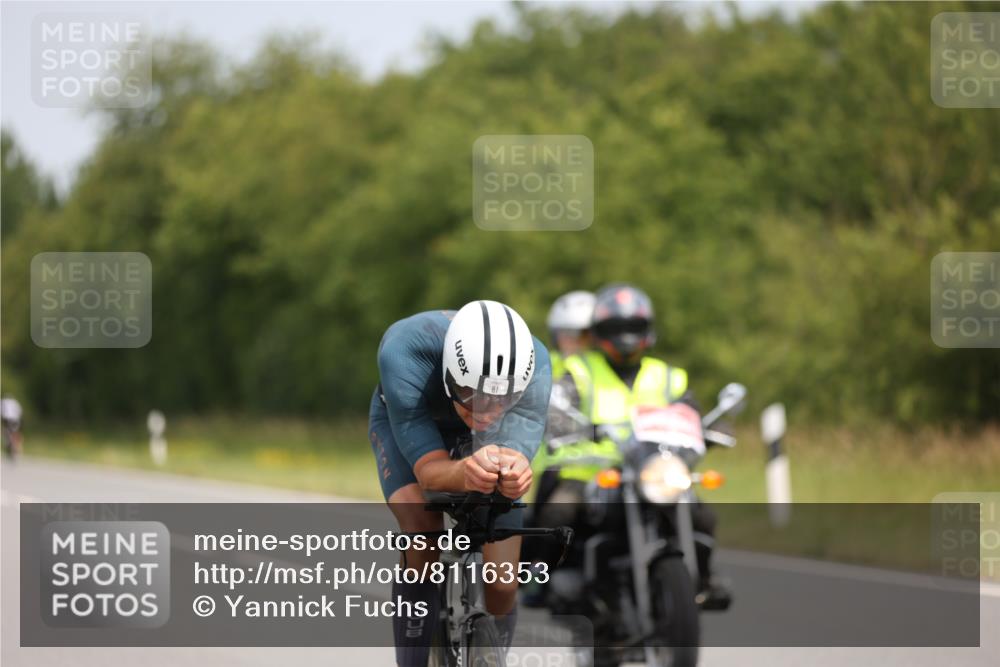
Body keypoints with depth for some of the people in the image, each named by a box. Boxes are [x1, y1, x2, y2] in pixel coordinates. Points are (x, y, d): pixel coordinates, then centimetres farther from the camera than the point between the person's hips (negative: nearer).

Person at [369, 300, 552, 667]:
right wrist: (466, 473, -67)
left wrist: (514, 473, -73)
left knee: (502, 585, -7)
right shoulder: (403, 351, -44)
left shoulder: (534, 367, -39)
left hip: (473, 443, 2)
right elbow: (429, 470, -44)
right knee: (423, 533, -31)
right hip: (404, 422, -2)